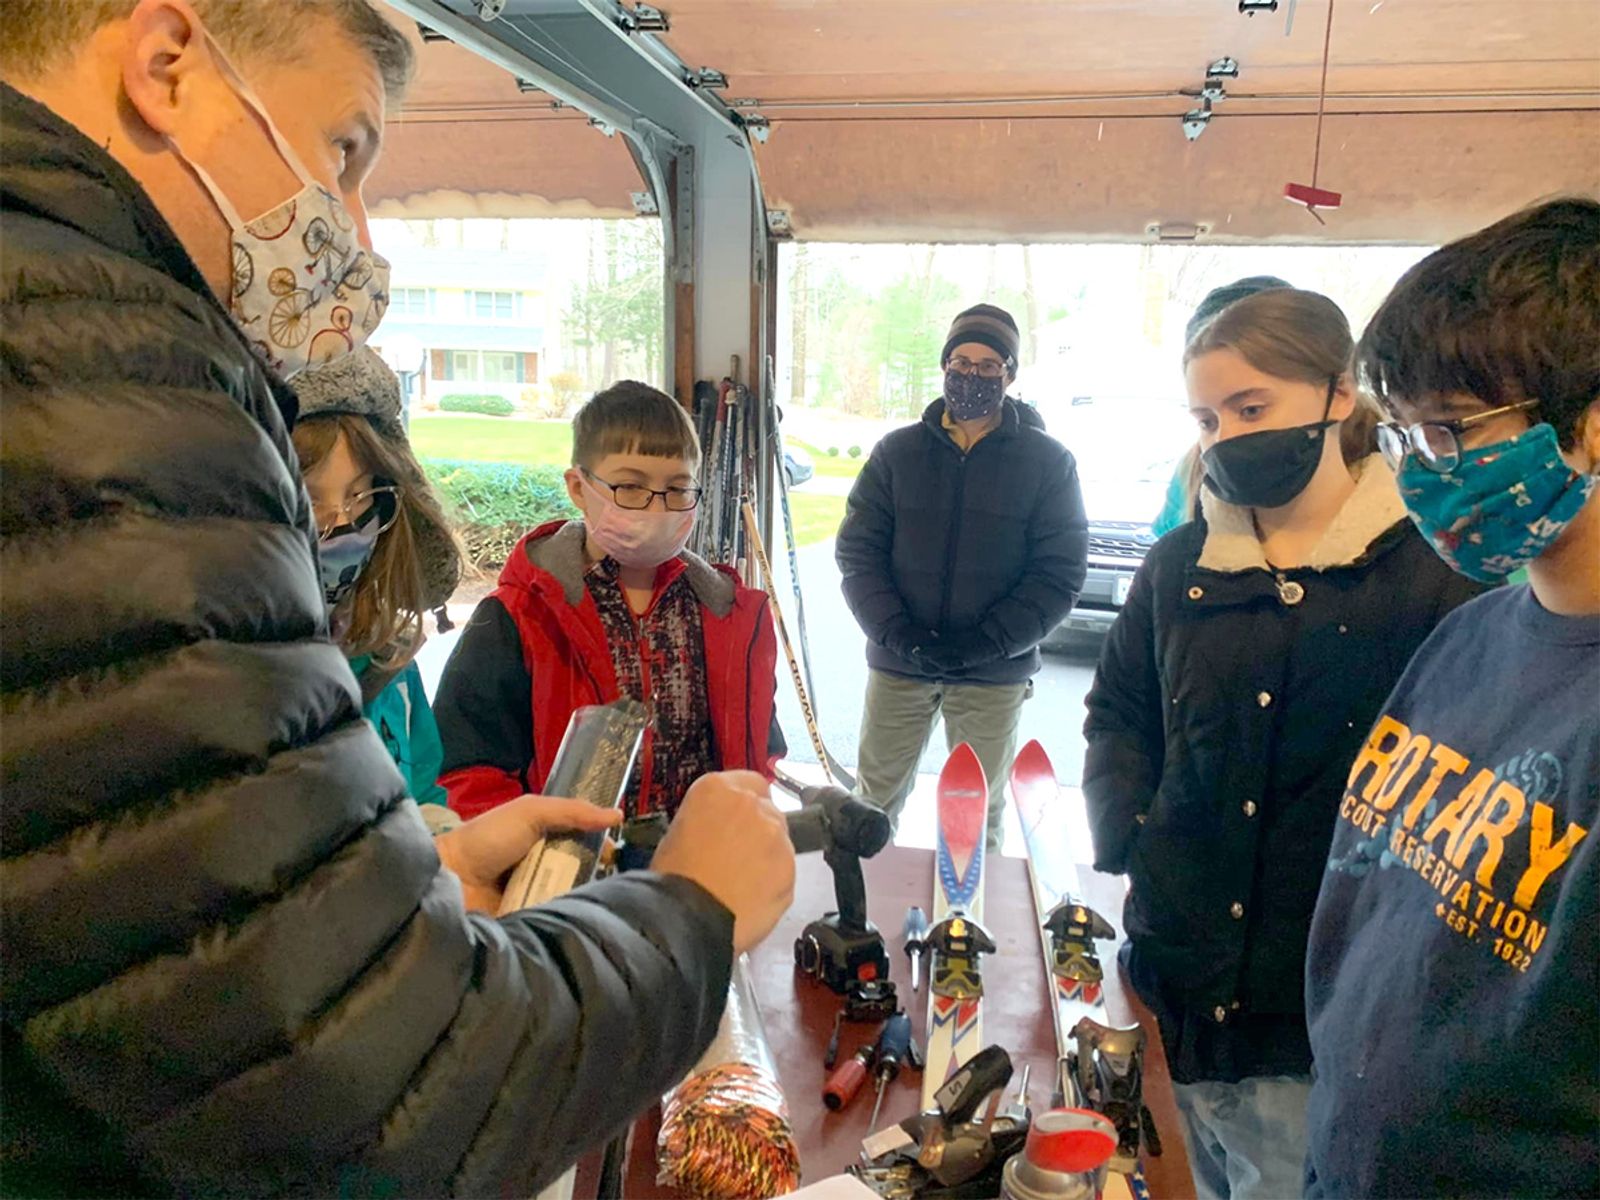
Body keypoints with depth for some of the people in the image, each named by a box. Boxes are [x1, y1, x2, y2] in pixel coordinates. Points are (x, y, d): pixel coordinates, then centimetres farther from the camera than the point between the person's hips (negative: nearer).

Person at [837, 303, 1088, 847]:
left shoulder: (1049, 461, 0)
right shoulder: (897, 451, 4)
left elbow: (1059, 573, -5)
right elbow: (857, 551, 1)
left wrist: (981, 644, -16)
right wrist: (900, 635, -14)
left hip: (995, 677, -1)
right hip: (896, 667, 2)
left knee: (979, 818, 12)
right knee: (875, 800, 12)